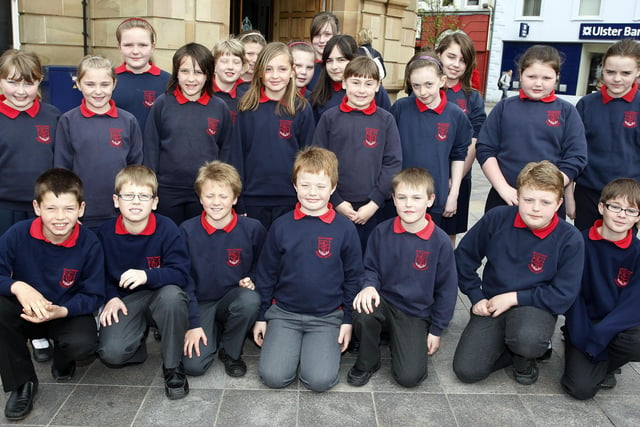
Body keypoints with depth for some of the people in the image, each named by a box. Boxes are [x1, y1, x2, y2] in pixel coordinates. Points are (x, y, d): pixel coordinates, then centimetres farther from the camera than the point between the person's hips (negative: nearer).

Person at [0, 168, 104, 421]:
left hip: (68, 314, -1)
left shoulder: (89, 244, -17)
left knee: (83, 343, -33)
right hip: (25, 312, 2)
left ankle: (62, 362, 12)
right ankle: (22, 382, -8)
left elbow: (93, 296, -14)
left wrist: (62, 311, -32)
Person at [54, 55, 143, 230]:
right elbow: (61, 167, 2)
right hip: (81, 214, -1)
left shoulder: (128, 121, 2)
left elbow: (136, 165, 7)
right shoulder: (68, 121, 0)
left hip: (120, 215, 1)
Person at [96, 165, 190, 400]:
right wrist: (110, 298, -11)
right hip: (125, 301, 1)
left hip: (161, 296, -1)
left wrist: (147, 275, -33)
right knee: (111, 353, -25)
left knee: (172, 294, -38)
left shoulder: (167, 228, -13)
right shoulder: (105, 233, -4)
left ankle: (173, 367, -15)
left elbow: (180, 274, -17)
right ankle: (140, 336, 15)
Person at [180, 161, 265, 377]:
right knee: (194, 365, -19)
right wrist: (193, 324, -9)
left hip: (234, 298, 0)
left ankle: (231, 352, -5)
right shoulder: (187, 230, -9)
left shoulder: (252, 228, -9)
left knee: (250, 301, -36)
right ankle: (214, 332, 17)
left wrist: (251, 280, -12)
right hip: (201, 303, 0)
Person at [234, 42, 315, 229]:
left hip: (289, 199, 0)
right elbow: (238, 152, 1)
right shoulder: (247, 107, 0)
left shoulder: (301, 109, -1)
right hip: (253, 198, 1)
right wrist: (237, 200, -1)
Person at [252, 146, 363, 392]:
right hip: (283, 313, 1)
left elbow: (353, 277, 3)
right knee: (273, 377, -14)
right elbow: (266, 274, 7)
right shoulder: (281, 226, -2)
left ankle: (329, 345, 14)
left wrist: (348, 320, 1)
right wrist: (261, 316, 8)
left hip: (327, 317, -1)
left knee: (320, 380, -17)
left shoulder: (345, 229, -5)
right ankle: (292, 345, 16)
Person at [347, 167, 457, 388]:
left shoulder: (440, 242, -9)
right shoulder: (382, 232, -5)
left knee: (409, 376, -16)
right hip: (383, 302, 1)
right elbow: (370, 268, 7)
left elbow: (447, 289, -1)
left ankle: (398, 339, 18)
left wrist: (436, 330, 2)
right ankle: (367, 362, -4)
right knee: (363, 311, -35)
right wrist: (369, 286, -17)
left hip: (416, 315, -1)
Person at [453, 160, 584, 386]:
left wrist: (514, 297, -15)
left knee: (527, 339, -38)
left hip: (535, 306, -1)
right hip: (491, 305, 2)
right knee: (466, 371, -15)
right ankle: (507, 345, 14)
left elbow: (563, 295, -12)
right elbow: (464, 256, 4)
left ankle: (524, 358, 1)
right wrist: (476, 297, 0)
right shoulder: (497, 218, -8)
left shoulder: (570, 239, -12)